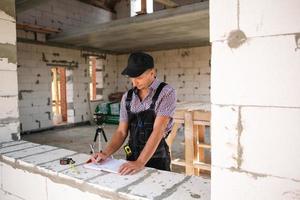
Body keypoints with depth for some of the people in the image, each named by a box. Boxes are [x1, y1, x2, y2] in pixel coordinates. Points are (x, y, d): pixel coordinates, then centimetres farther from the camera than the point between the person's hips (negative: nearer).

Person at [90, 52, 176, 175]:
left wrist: (140, 163, -28)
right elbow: (121, 131, 3)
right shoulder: (127, 97, 3)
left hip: (156, 160, -4)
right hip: (132, 159, 4)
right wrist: (105, 153, -11)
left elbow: (158, 131, -22)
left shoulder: (166, 93, -13)